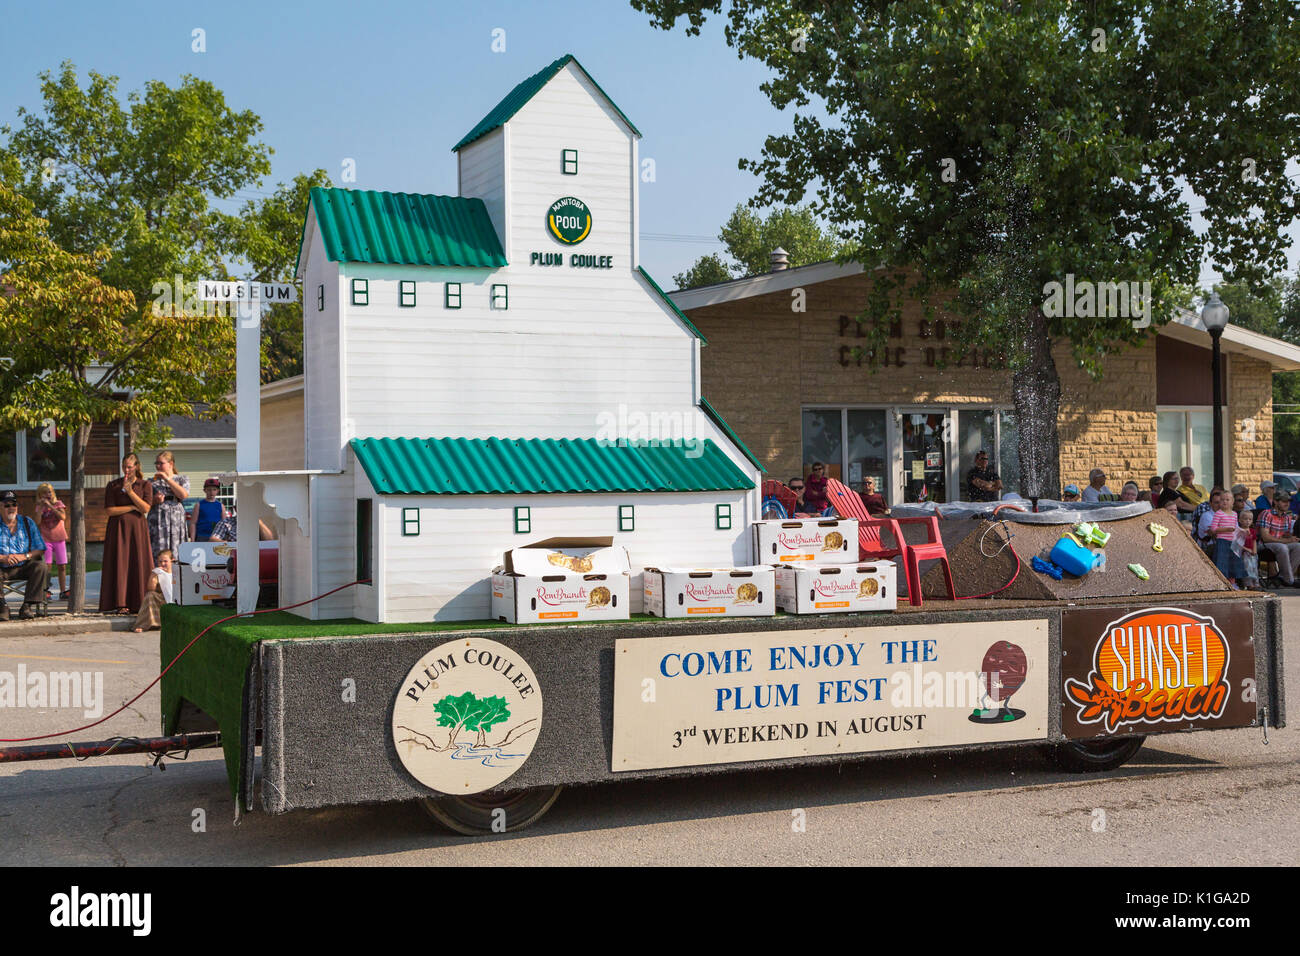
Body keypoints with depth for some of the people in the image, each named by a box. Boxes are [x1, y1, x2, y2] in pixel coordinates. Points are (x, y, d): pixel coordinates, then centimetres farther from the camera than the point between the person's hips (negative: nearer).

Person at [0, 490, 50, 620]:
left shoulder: (27, 522, 8)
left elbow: (40, 549, 4)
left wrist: (25, 556, -15)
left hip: (23, 567, 2)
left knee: (41, 566, -28)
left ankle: (28, 605, -26)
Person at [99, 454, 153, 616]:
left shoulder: (145, 485, 7)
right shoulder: (113, 485, 6)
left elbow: (146, 508, -6)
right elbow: (110, 510, -2)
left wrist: (130, 492, -12)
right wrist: (133, 507, -7)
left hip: (138, 528, 0)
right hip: (118, 528, 0)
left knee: (139, 564, -5)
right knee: (119, 564, -5)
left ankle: (139, 604, -3)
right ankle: (120, 604, -6)